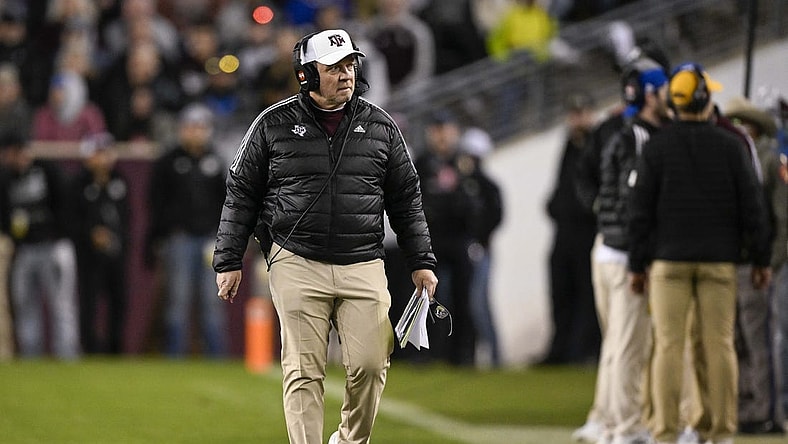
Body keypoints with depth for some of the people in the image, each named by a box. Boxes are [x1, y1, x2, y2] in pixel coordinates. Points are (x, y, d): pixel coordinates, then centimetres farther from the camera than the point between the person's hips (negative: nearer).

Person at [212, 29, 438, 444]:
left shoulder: (380, 126, 9)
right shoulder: (274, 124, 3)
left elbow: (406, 200, 15)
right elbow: (241, 195, 8)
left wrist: (421, 262, 10)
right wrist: (228, 261, 3)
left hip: (363, 267, 2)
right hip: (297, 265, -2)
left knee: (370, 364, -6)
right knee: (304, 372, -5)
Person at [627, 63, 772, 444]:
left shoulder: (656, 148, -1)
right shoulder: (730, 146, 0)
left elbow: (640, 210, -1)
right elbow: (751, 206, 0)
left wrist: (637, 265, 4)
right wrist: (762, 258, 7)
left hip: (669, 259, 0)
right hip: (719, 261, 0)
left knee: (668, 345, -1)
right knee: (719, 345, 3)